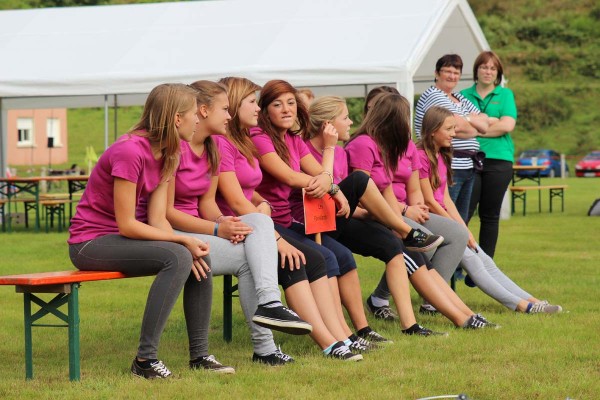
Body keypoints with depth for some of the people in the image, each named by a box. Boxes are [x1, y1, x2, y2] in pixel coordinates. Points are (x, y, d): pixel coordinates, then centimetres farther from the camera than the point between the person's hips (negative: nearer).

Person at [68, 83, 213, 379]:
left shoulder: (167, 154, 5)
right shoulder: (130, 151, -23)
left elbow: (157, 218, -2)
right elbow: (126, 225, -23)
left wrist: (188, 246, -19)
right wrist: (183, 241, -23)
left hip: (121, 239, 9)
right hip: (91, 241, -9)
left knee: (200, 258, -7)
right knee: (176, 258, -28)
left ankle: (198, 354, -1)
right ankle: (145, 360, -28)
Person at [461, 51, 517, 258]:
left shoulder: (505, 94, 10)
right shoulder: (464, 95, 12)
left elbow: (507, 125, -4)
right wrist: (492, 121, -7)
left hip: (498, 160, 0)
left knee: (490, 215, 5)